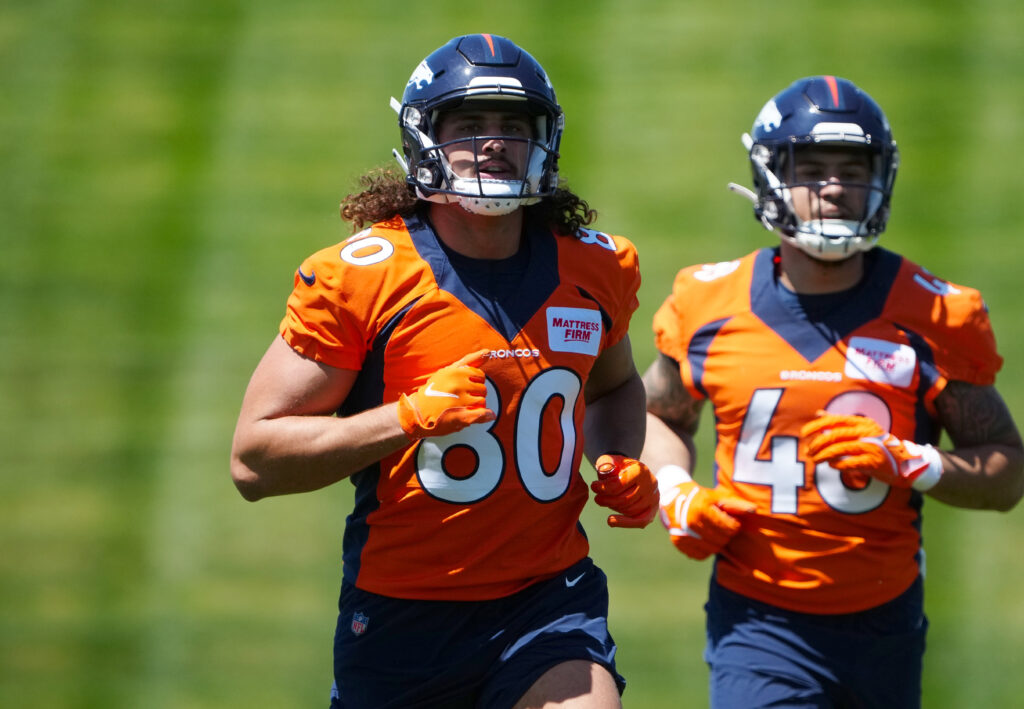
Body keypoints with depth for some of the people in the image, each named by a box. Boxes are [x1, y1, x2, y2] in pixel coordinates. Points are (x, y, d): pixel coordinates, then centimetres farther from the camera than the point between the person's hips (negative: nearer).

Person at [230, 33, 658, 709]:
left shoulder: (597, 268, 4)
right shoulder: (359, 275, -9)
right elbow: (253, 460, -10)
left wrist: (624, 466, 6)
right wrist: (411, 416, -21)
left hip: (549, 597, 2)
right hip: (399, 616, -1)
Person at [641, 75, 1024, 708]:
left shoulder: (931, 317, -4)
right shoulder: (713, 305, 0)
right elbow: (660, 414, 19)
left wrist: (905, 464, -17)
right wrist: (676, 494, 0)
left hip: (883, 627, 1)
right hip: (758, 625, -1)